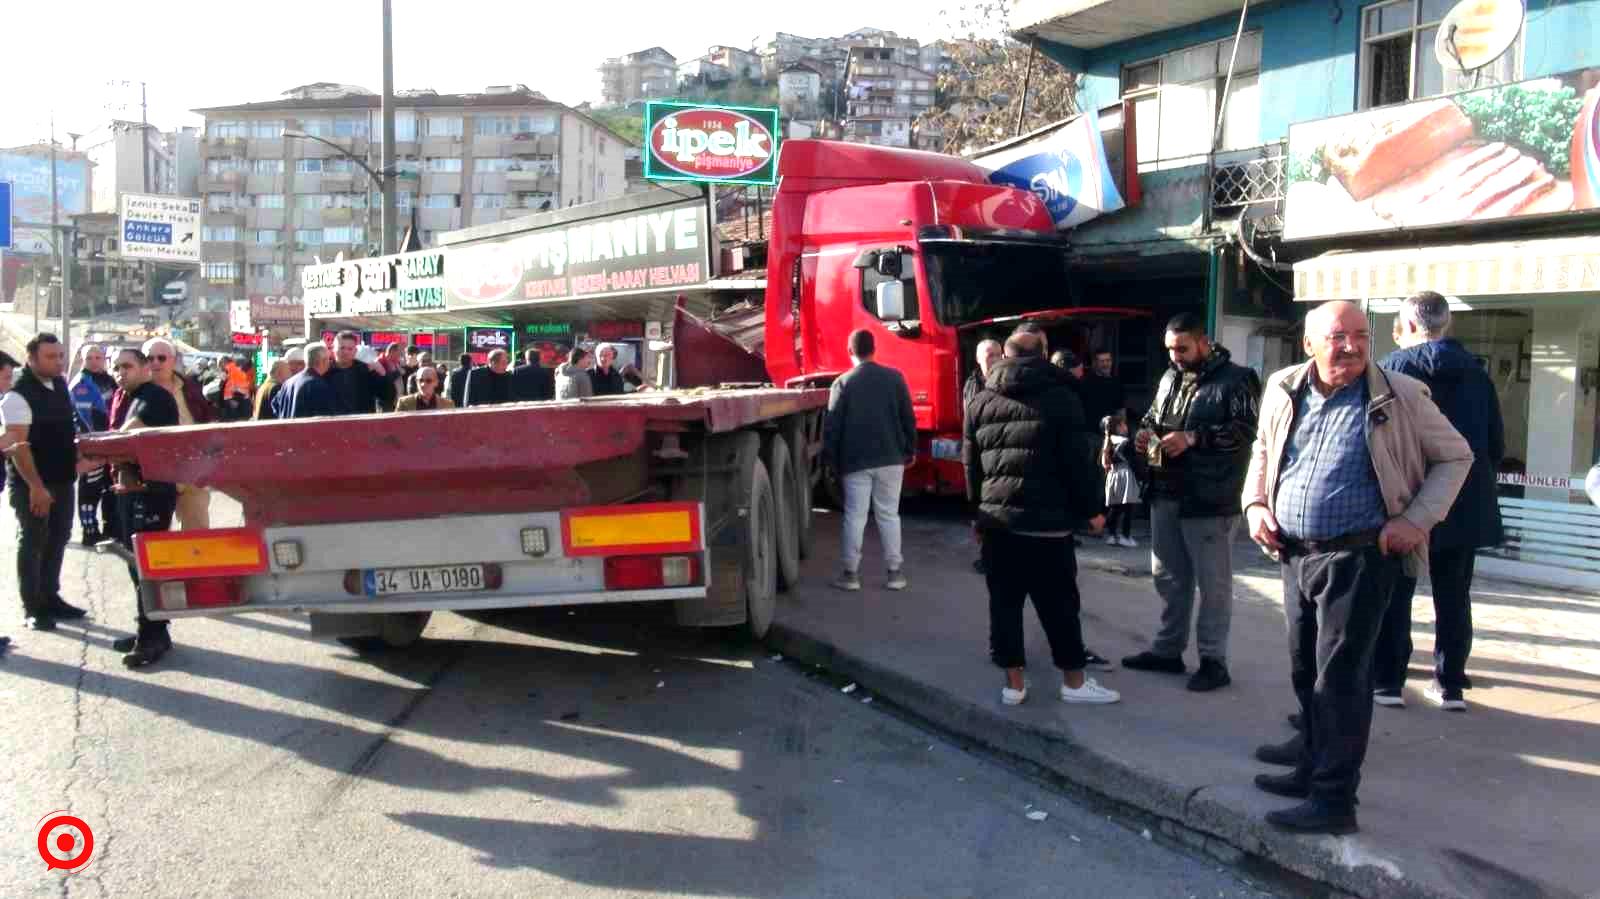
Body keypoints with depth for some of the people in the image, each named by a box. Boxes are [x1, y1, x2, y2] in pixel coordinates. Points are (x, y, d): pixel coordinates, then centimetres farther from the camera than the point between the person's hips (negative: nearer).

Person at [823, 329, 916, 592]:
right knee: (889, 514, 8)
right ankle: (895, 572, 9)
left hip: (855, 461, -2)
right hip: (890, 458, 2)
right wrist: (910, 450, 15)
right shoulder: (894, 377, 1)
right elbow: (908, 417, 5)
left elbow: (832, 425, -3)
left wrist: (832, 459, 5)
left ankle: (851, 573, 6)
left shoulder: (843, 382, -3)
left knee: (855, 516, 3)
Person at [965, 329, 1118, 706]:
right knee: (1059, 604, 5)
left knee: (1004, 603, 8)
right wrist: (1091, 508, 3)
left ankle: (1014, 682, 12)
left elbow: (970, 465, 12)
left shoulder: (980, 402, 10)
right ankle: (1074, 682, 14)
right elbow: (1077, 461, -6)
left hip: (996, 519, 4)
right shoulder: (1060, 398, -3)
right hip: (1047, 520, -4)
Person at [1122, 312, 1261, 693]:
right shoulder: (1170, 378, 14)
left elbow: (1247, 429, -17)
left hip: (1210, 500, -7)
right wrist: (1146, 432, 3)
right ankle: (1168, 649, 28)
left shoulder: (1236, 379, -9)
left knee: (1213, 583, 2)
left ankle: (1214, 660, 12)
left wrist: (1193, 437, -23)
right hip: (1165, 494, 7)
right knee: (1169, 577, 16)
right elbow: (1153, 416, 26)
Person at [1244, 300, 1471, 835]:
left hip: (1359, 557, -5)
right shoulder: (1283, 391, 4)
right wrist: (1255, 504, 4)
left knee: (1340, 676, -6)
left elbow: (1455, 456, 3)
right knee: (1305, 672, 16)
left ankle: (1334, 801, 2)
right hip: (1295, 555, 5)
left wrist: (1417, 519, -9)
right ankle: (1314, 769, 33)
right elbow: (1262, 451, 20)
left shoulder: (1399, 395, -7)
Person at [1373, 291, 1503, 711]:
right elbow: (1496, 444, 8)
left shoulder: (1394, 367, -8)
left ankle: (1387, 681, 7)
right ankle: (1450, 684, 16)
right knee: (1453, 598, 11)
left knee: (1394, 595, 5)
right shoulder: (1475, 372, 7)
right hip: (1465, 505, 4)